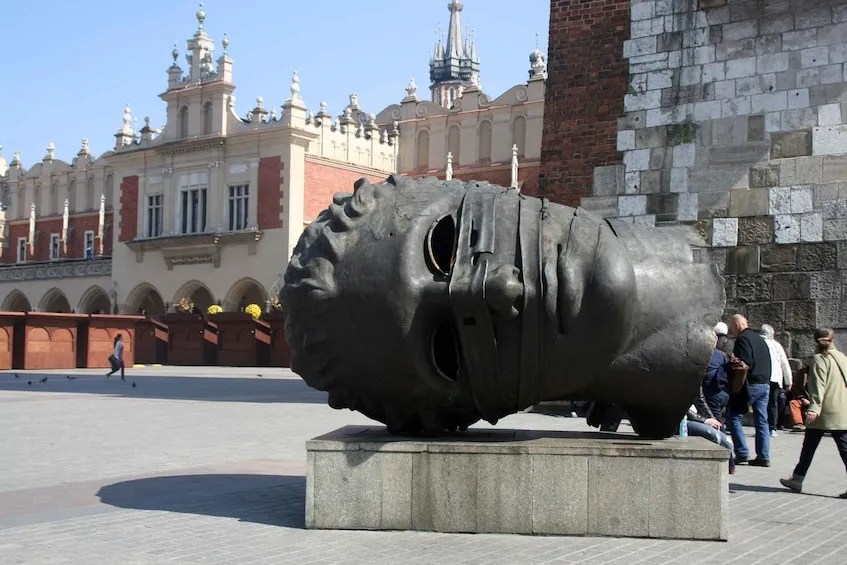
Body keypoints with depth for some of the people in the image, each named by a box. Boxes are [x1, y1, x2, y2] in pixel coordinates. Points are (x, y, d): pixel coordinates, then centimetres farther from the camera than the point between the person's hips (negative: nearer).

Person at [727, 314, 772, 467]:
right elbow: (768, 363, 18)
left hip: (750, 385, -8)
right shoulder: (759, 339, 17)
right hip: (765, 385, 8)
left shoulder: (742, 339, -11)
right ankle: (764, 457, 8)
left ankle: (742, 453, -4)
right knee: (762, 421, 8)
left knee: (734, 418, 0)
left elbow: (746, 364, -20)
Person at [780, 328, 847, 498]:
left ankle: (797, 480, 16)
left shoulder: (819, 359, -6)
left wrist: (814, 408, -22)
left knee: (809, 447, 7)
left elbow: (818, 385, -17)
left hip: (824, 412, -5)